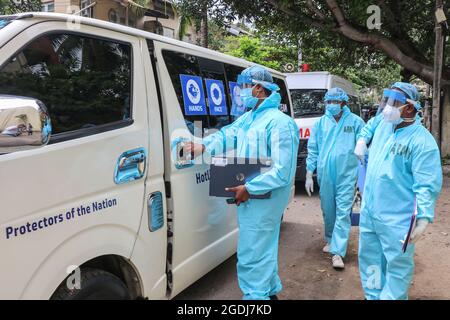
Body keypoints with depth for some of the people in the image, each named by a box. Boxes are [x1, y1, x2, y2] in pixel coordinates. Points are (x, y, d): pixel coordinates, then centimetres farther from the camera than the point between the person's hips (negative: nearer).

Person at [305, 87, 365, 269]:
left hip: (346, 174, -3)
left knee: (343, 212, -6)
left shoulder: (355, 121, 0)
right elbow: (313, 150, 6)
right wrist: (309, 175, 2)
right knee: (328, 211, 15)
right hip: (325, 174, 3)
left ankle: (337, 251, -4)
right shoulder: (320, 123, 5)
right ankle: (331, 240, 35)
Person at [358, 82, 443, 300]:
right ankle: (373, 296, 36)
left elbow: (427, 184, -20)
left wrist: (423, 218, -27)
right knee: (370, 260, 18)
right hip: (369, 212, 8)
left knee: (397, 265, 6)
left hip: (396, 219, -7)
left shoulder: (421, 140, -17)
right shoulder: (383, 126, 7)